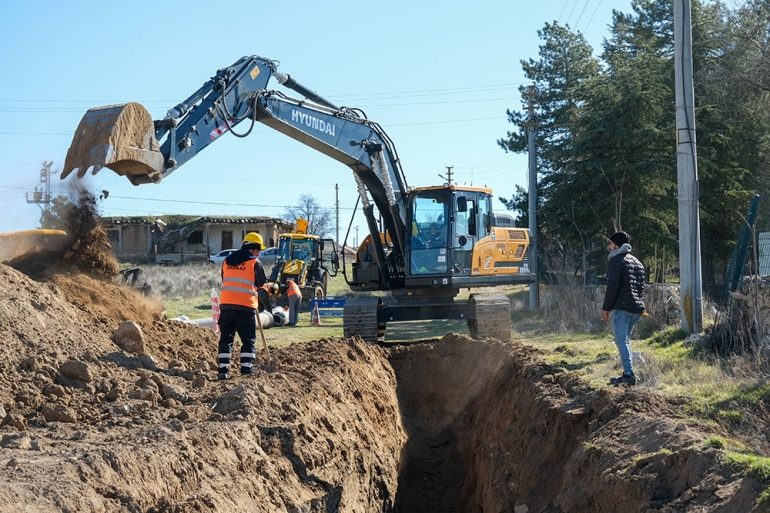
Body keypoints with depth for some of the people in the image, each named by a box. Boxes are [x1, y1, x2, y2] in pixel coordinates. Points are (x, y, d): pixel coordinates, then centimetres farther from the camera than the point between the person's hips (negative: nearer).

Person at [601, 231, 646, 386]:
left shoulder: (616, 261, -6)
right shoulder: (636, 262, 21)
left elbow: (613, 286, -15)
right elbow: (642, 286, 22)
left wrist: (606, 308, -9)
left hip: (622, 308, -9)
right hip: (637, 308, 9)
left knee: (621, 340, -10)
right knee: (625, 340, 16)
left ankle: (629, 375, -19)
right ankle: (628, 373, 14)